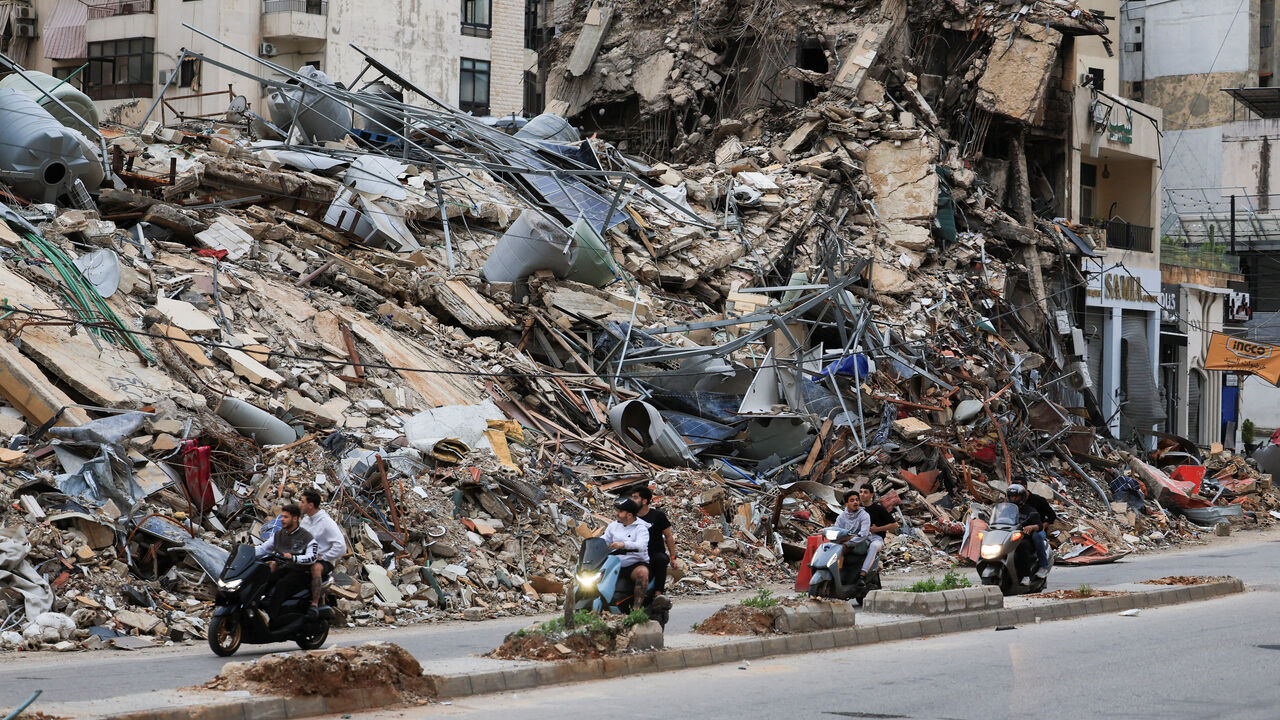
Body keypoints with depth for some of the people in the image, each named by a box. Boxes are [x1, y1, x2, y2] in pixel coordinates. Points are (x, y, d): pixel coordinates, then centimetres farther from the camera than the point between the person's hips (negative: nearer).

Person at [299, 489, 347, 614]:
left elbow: (341, 547, -22)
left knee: (315, 568, -43)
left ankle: (315, 604, -42)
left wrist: (322, 558, -19)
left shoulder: (327, 522, -15)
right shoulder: (306, 520, 10)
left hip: (325, 560, -8)